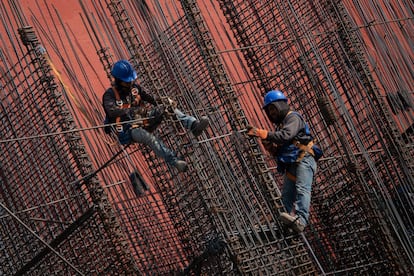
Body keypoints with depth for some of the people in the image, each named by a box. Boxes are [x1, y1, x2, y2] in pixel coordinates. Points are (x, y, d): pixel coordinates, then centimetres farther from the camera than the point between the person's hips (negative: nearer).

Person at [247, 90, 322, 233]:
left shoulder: (293, 118, 1)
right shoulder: (280, 126, 29)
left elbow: (286, 135, -20)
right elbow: (278, 152, 27)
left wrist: (262, 133, -22)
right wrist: (270, 147, 5)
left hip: (304, 160, -10)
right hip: (291, 166, 10)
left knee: (302, 189, -26)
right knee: (287, 197, -5)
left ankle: (300, 220, -44)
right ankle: (294, 220, -16)